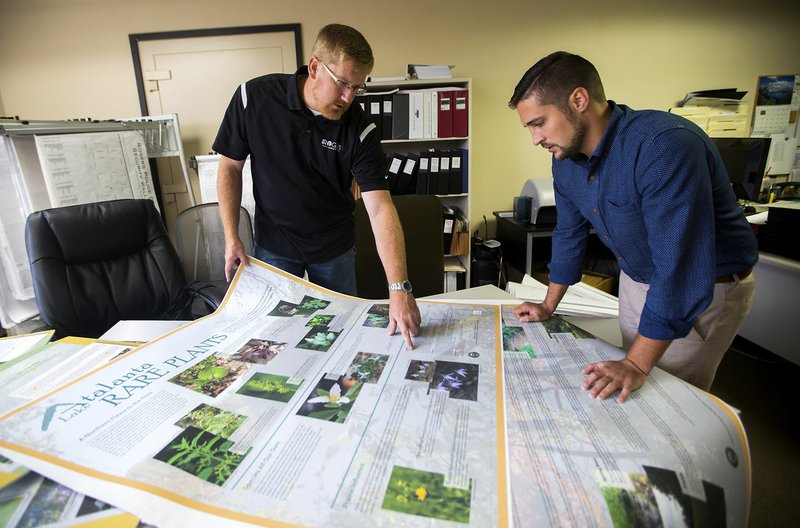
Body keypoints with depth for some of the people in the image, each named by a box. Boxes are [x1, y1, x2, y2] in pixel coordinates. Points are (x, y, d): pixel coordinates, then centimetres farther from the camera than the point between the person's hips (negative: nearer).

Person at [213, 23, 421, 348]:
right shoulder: (254, 98, -17)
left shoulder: (359, 128, -19)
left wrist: (399, 288, -34)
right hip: (272, 246, 0)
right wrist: (231, 237, -7)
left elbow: (380, 208, -26)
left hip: (335, 248, 0)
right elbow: (230, 166, -4)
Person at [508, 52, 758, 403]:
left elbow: (680, 267, -34)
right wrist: (548, 307, 7)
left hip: (706, 290, -7)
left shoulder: (666, 146, -32)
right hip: (635, 282, 7)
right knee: (630, 395, 17)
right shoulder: (565, 158, -6)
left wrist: (637, 366, -31)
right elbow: (569, 234, 6)